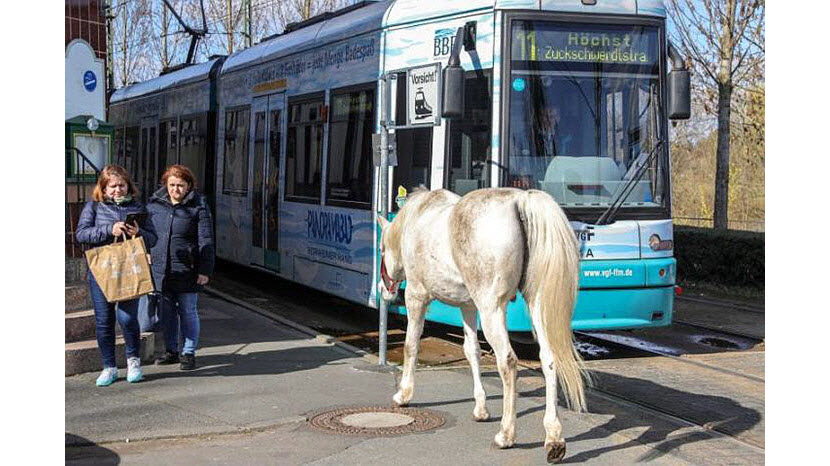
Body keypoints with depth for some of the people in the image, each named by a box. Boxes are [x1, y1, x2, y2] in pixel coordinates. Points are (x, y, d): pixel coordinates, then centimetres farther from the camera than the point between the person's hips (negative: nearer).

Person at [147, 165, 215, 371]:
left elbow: (206, 241, -7)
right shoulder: (155, 204, 7)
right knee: (167, 312, 12)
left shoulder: (198, 207, -5)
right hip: (160, 269, 4)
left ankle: (189, 353, 13)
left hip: (187, 270, -4)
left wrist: (205, 270, -11)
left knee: (188, 311, 3)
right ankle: (171, 351, 24)